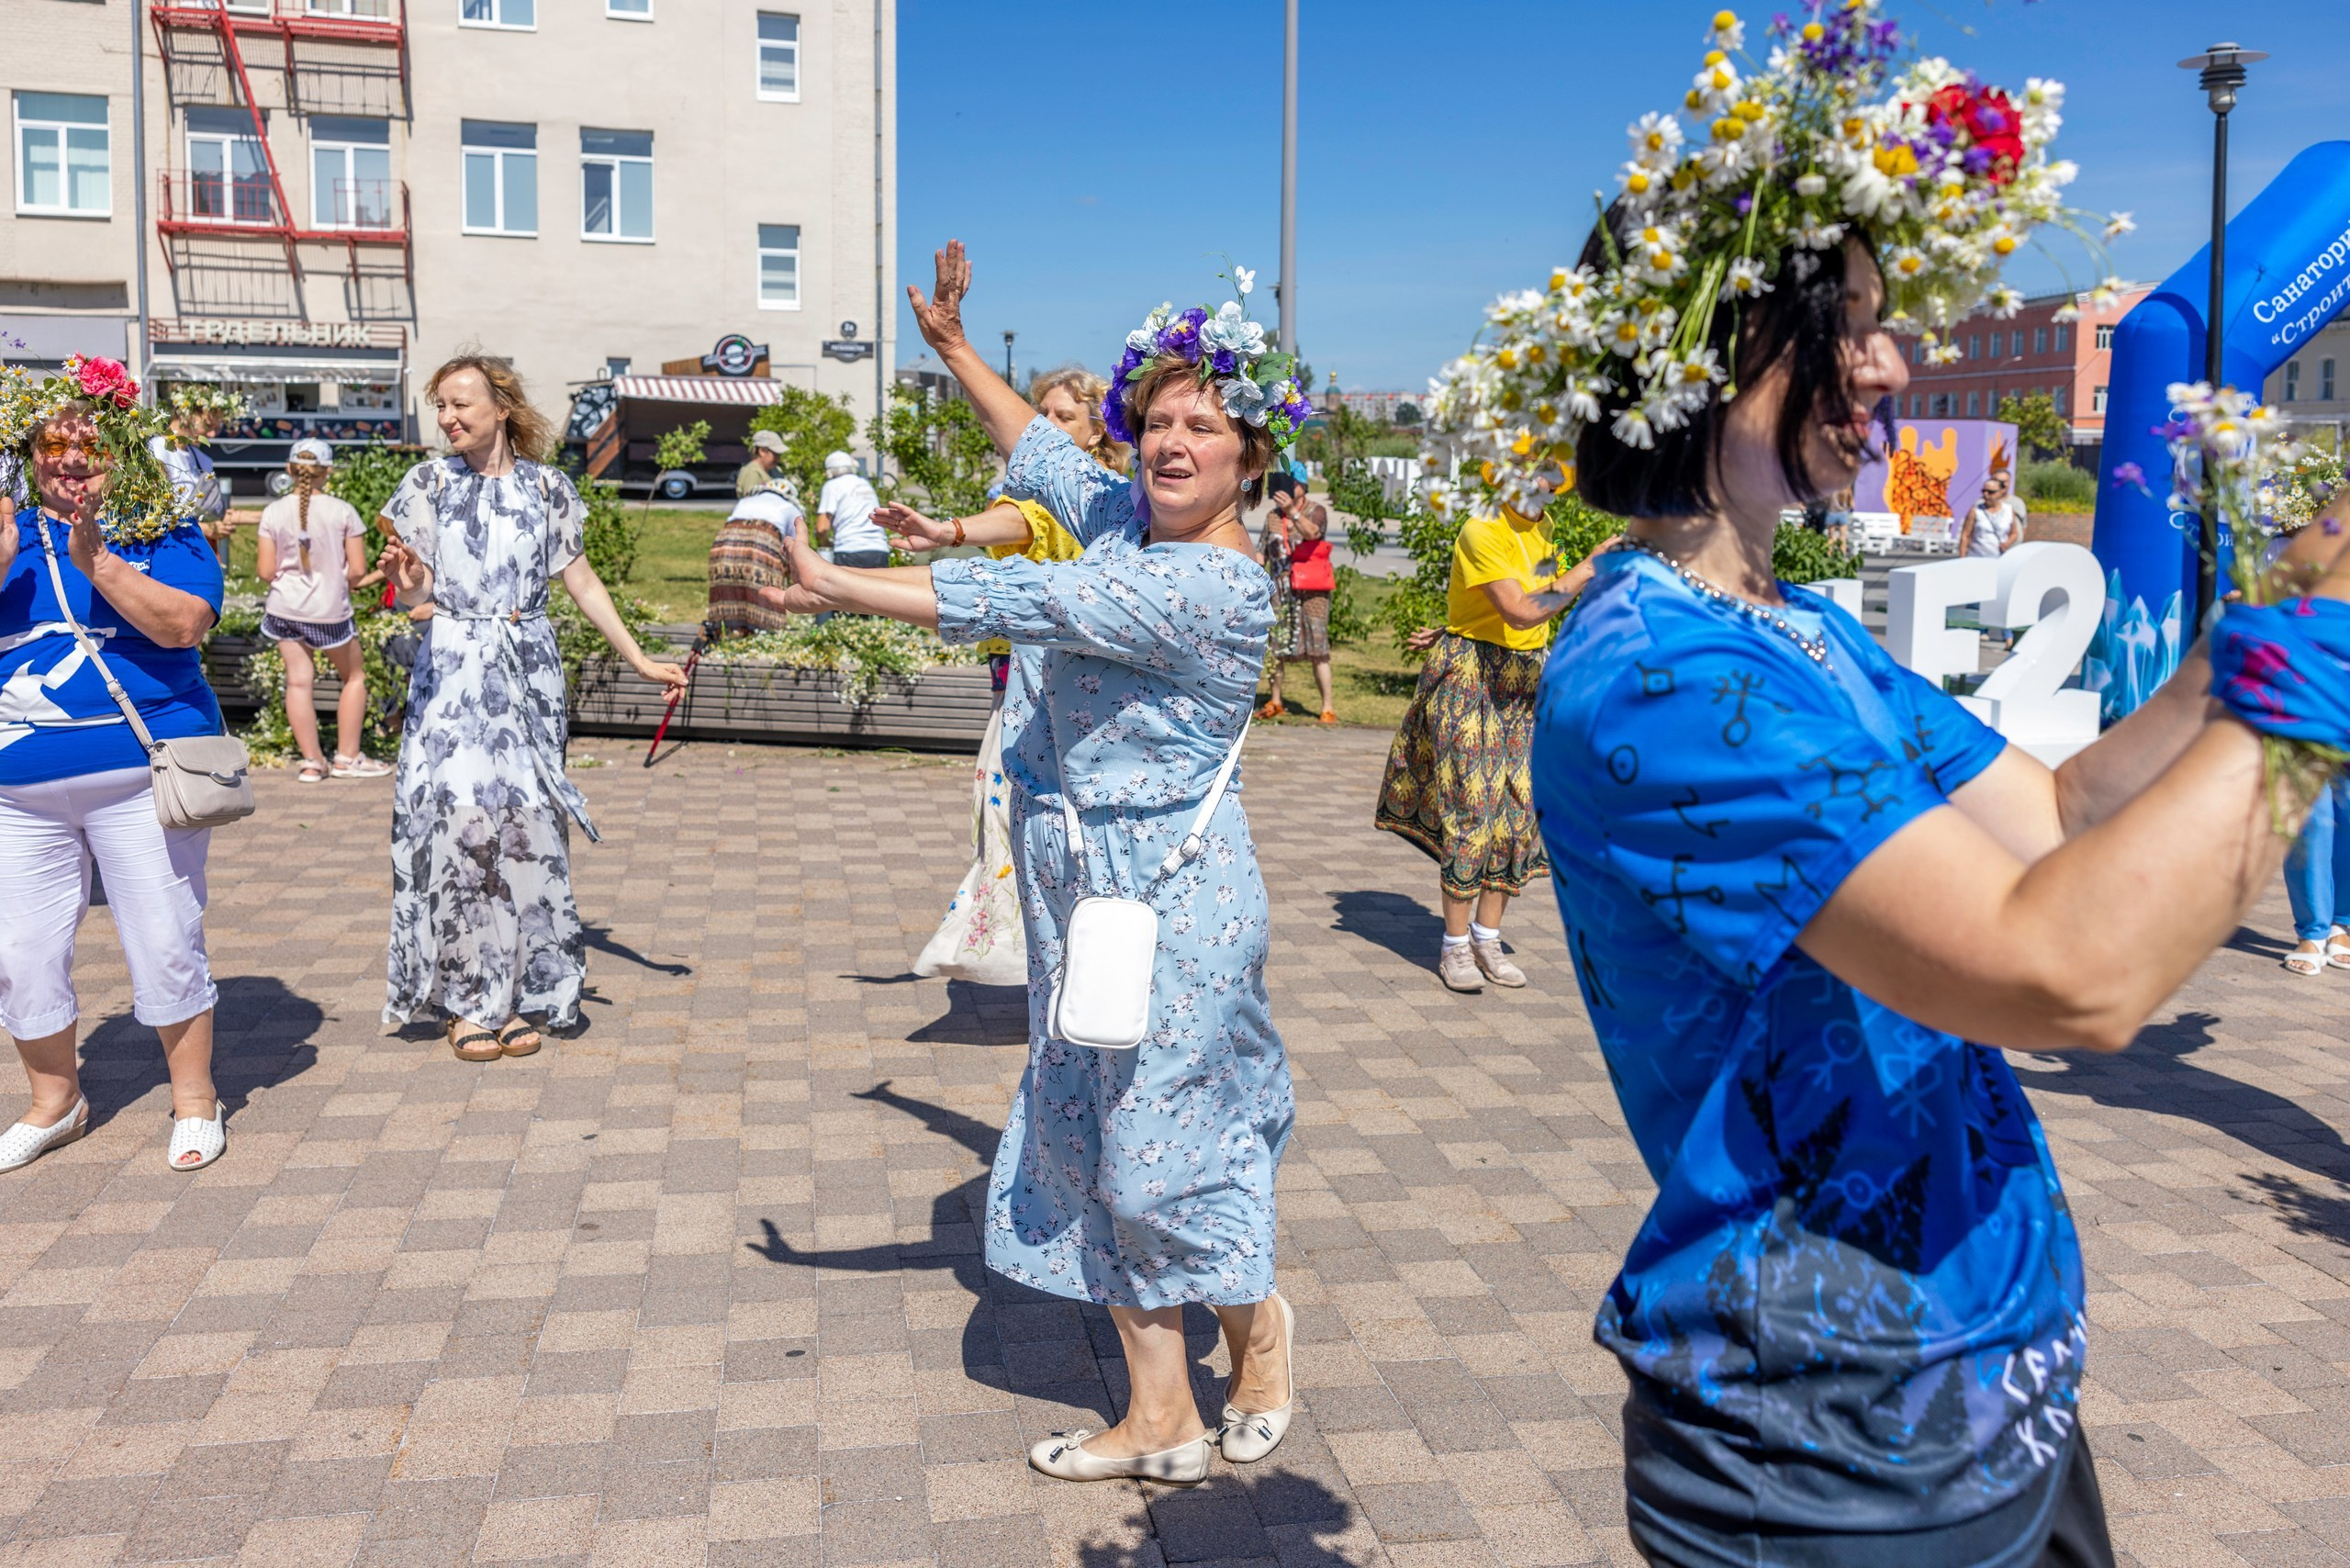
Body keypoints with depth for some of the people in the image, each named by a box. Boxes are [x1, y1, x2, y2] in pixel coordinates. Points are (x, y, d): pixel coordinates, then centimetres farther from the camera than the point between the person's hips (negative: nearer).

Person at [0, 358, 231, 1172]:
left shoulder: (164, 535, 1)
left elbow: (185, 624, -14)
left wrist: (99, 564, -23)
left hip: (142, 776, -4)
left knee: (164, 943, 1)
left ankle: (195, 1099, 16)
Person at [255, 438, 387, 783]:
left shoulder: (274, 512, -4)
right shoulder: (343, 511, -9)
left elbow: (265, 571, -3)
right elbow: (358, 570, -9)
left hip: (284, 608, 2)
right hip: (330, 611, -2)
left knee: (299, 680, 6)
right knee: (354, 676, 15)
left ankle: (312, 761, 6)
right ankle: (347, 757, 16)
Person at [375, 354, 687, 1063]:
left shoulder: (546, 487, 7)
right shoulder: (429, 483, 3)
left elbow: (582, 582, 11)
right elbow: (416, 592, -1)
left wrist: (639, 659, 8)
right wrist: (403, 577, -25)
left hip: (528, 672, 1)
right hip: (454, 671, -1)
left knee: (526, 818, -2)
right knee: (458, 813, -9)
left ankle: (516, 991, 9)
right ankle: (466, 998, 0)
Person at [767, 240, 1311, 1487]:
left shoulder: (1211, 587, -21)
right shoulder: (1128, 519, 5)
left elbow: (1022, 603, -24)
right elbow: (1041, 456, 24)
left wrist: (835, 587, -19)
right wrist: (952, 346, 28)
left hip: (1166, 897, -9)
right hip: (1081, 884, 9)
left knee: (1159, 1149, 2)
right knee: (1093, 1138, 12)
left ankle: (1256, 1321, 32)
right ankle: (1162, 1417, 23)